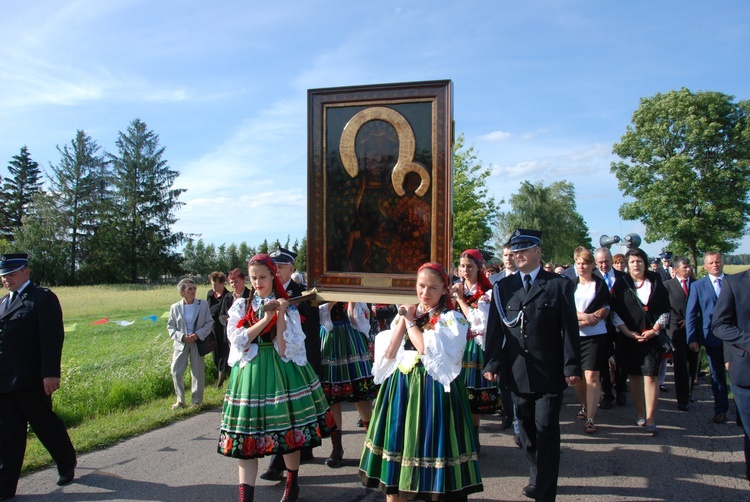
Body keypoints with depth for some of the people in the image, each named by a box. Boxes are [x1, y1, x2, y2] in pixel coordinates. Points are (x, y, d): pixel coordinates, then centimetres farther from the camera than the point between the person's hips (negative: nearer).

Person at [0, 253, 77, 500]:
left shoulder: (43, 298, -8)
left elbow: (52, 338, -14)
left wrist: (50, 374, -20)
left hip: (30, 381, -7)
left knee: (46, 425, 8)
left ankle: (67, 464, 30)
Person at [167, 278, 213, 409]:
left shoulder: (203, 305, -3)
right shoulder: (175, 307, -1)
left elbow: (209, 322, -2)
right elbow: (170, 326, 1)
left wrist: (198, 334, -17)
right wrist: (182, 336, -15)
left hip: (198, 343, -1)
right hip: (181, 344, 1)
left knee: (198, 373, 5)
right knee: (176, 372, 1)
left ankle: (196, 401, 20)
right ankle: (180, 400, 18)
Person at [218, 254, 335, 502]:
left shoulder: (287, 306, 0)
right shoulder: (241, 306, 5)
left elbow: (287, 348, -10)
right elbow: (237, 341, -9)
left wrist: (280, 314, -17)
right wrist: (266, 319, -14)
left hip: (282, 370, -1)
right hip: (250, 373, 1)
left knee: (289, 432, 8)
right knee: (247, 437, 0)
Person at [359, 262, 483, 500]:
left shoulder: (452, 319, -4)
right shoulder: (406, 313, 12)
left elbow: (429, 351, -18)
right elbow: (388, 353, 1)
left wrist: (410, 321, -9)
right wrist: (403, 319, -4)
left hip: (433, 391, -5)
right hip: (400, 388, 5)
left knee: (430, 449, 0)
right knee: (397, 444, 10)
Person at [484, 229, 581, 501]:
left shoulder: (559, 285, -1)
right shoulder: (502, 287, 7)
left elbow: (570, 329, -4)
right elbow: (495, 329, 4)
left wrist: (572, 367, -8)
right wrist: (491, 364, -2)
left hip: (549, 373, -3)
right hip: (517, 373, 3)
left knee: (546, 431, 1)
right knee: (527, 429, 14)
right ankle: (537, 478, 32)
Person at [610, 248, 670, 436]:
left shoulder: (656, 283, 6)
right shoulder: (621, 285, 5)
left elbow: (665, 311, 6)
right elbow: (615, 313, 2)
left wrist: (654, 330, -6)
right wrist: (628, 332, -8)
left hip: (652, 336, -1)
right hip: (629, 337, 1)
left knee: (650, 376, -6)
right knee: (634, 376, 7)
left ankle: (650, 418, -4)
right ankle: (640, 413, 18)